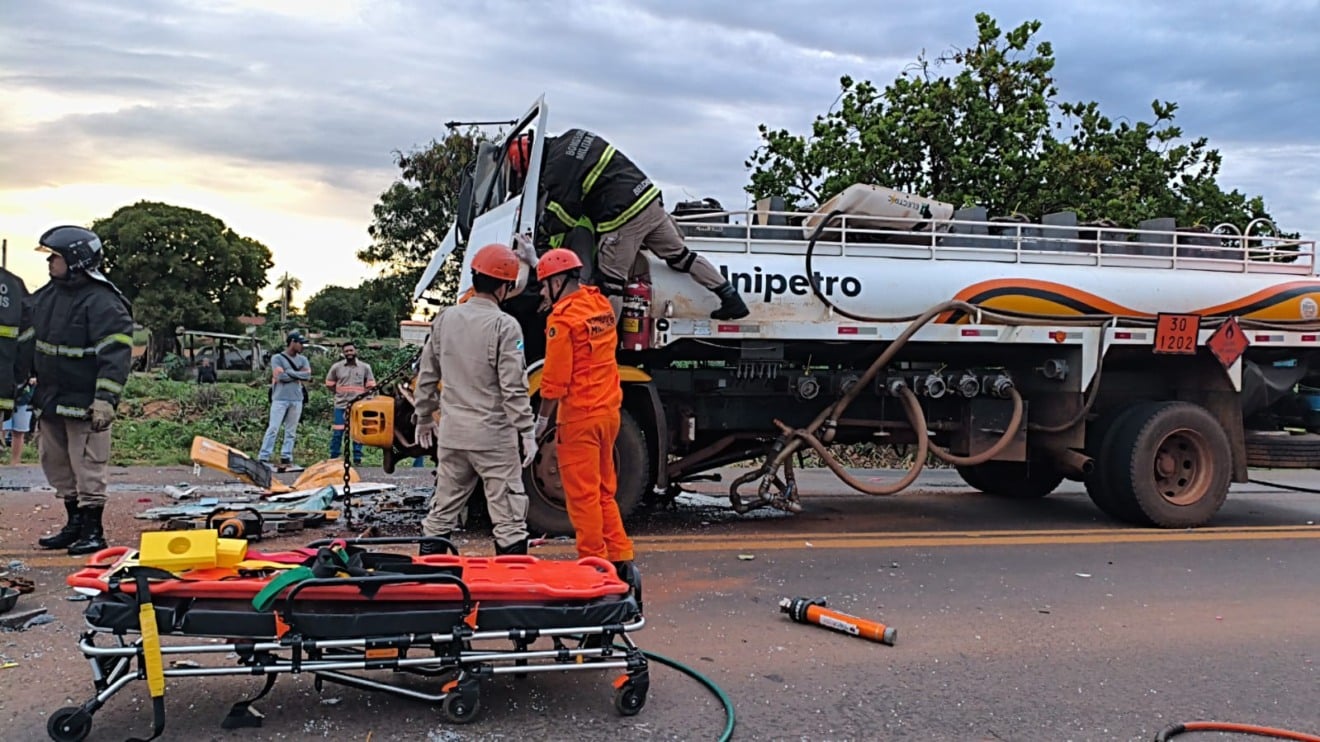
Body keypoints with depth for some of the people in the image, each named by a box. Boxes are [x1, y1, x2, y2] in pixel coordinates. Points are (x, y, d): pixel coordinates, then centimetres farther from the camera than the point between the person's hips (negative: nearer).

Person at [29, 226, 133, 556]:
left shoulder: (102, 302, -16)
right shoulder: (46, 295, 11)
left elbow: (116, 353, -20)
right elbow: (31, 341, 24)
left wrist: (106, 398, -25)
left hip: (84, 403, -9)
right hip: (50, 399, 9)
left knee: (88, 467, -4)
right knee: (57, 465, 16)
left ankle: (93, 531, 6)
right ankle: (74, 525, 28)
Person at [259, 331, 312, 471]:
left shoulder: (303, 359, 13)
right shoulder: (277, 358, 0)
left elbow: (307, 375, -3)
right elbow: (280, 376, -13)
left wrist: (289, 372, -7)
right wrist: (298, 375, -5)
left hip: (297, 400, 4)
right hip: (280, 398, -4)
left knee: (291, 431, 6)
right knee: (273, 428, -8)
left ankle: (286, 457, 11)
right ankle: (263, 457, -8)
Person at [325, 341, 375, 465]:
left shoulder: (365, 367, 2)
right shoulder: (336, 367, 2)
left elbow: (371, 385, 8)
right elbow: (329, 384, 13)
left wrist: (362, 395, -1)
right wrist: (339, 393, 6)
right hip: (341, 405, 0)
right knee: (337, 433, 0)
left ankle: (357, 459, 12)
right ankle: (333, 458, 10)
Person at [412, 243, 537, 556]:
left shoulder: (444, 319, 6)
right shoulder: (505, 326, -13)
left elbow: (427, 377, 13)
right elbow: (513, 388, -15)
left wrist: (423, 417, 24)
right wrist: (526, 432, -10)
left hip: (451, 433, 6)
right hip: (494, 436, -6)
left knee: (441, 513, 16)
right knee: (509, 518, 1)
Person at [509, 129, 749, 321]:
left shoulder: (558, 167, -11)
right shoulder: (572, 136, 15)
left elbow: (561, 219, -11)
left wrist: (538, 222, 9)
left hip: (623, 217, -9)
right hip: (649, 198, 9)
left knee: (609, 282, 0)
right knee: (679, 255, 19)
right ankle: (731, 299, 24)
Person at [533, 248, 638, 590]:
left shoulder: (563, 317, -13)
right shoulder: (601, 304, 9)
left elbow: (555, 378, -15)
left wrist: (542, 420, -5)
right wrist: (534, 255, 39)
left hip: (579, 415, -8)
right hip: (609, 410, 8)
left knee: (582, 495, 1)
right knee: (604, 490, 16)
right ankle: (621, 560, 16)